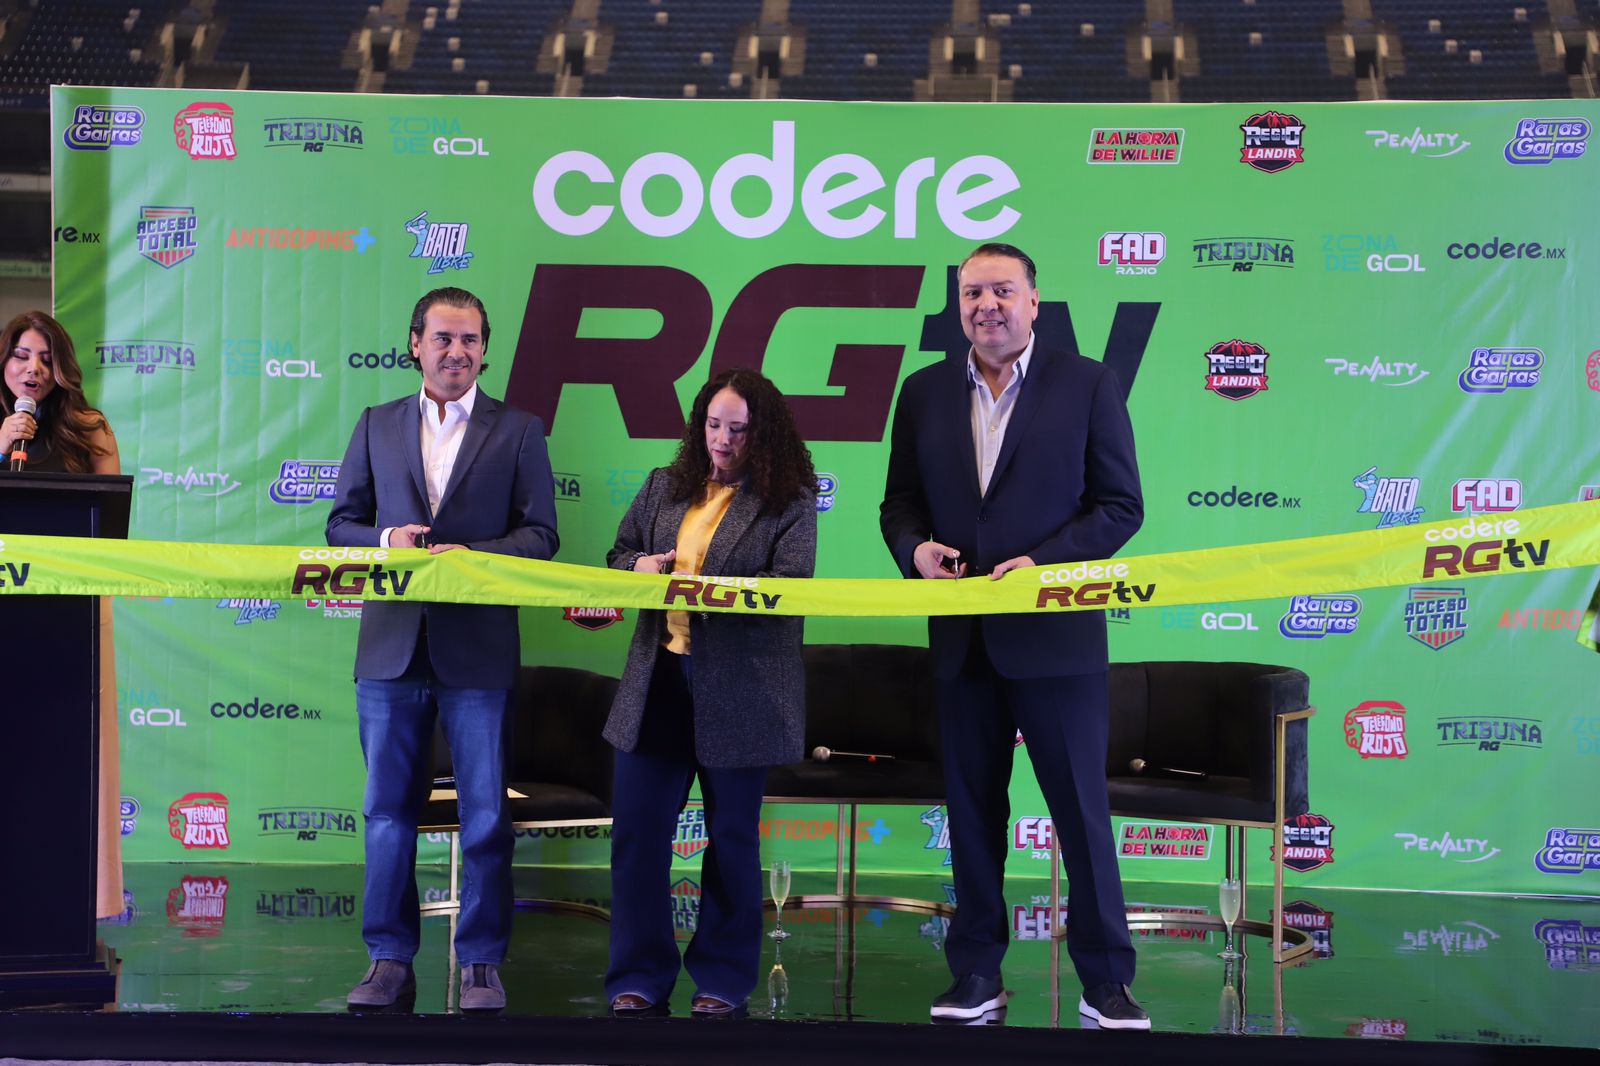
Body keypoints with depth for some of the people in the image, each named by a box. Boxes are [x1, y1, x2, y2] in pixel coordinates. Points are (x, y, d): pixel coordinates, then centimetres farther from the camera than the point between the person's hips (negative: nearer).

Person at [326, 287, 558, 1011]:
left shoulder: (518, 431, 5)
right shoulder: (377, 426, 12)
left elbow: (540, 534, 0)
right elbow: (341, 524, 11)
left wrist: (472, 555, -16)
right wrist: (385, 540, -10)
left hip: (478, 650, -2)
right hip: (391, 645, 2)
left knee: (485, 814, 2)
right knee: (388, 808, 7)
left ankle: (481, 963, 12)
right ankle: (390, 959, 16)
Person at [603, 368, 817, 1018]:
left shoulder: (790, 502, -2)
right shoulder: (664, 488, 13)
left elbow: (791, 587, -12)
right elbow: (618, 553, 21)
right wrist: (639, 568, -3)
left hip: (739, 690, -4)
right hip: (659, 679, 4)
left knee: (731, 835, 7)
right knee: (637, 826, 2)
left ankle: (723, 982, 19)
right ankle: (638, 978, 13)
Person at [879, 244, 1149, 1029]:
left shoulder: (1087, 384, -1)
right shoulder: (924, 392, 9)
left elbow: (1121, 505, -3)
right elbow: (900, 501, 13)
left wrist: (1044, 563, -16)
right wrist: (915, 549, -9)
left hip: (1056, 634, -4)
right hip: (962, 639, 4)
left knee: (1082, 810, 1)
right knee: (972, 809, 11)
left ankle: (1106, 980, 11)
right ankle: (976, 975, 21)